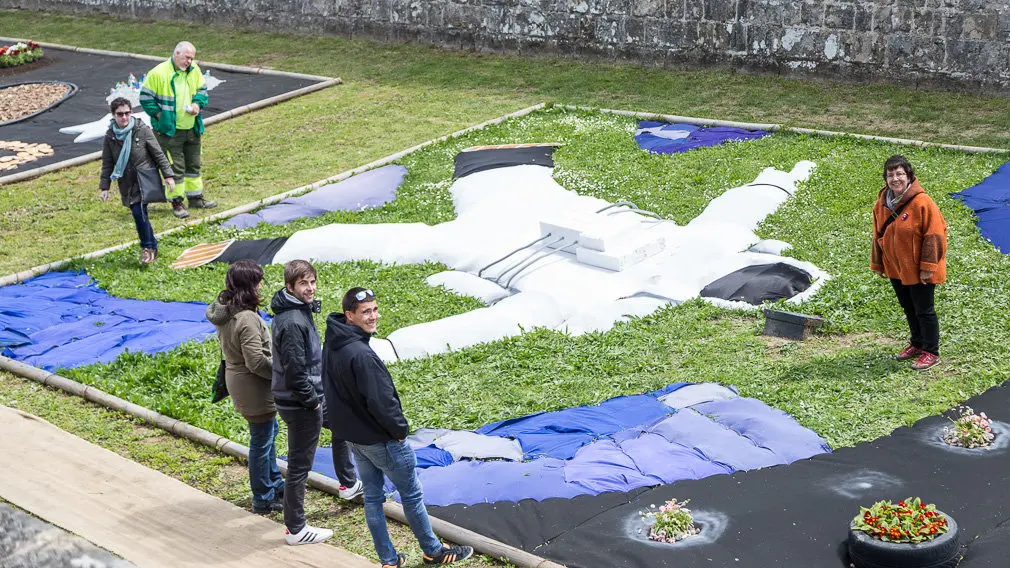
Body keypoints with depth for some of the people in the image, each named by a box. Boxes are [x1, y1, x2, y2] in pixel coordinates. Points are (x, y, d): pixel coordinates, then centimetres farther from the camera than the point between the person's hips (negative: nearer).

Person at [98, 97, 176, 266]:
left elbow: (158, 154, -2)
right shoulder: (110, 137, 1)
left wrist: (168, 175, -4)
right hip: (127, 185, 4)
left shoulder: (142, 130, -7)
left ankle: (148, 247, -3)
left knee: (139, 212, -17)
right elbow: (107, 164, 8)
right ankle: (152, 246, 18)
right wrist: (104, 187, 3)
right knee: (139, 214, 4)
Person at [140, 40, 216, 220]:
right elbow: (146, 97, -10)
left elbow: (202, 90, 14)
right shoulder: (158, 73, -16)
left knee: (194, 164, 17)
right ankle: (177, 202, 6)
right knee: (176, 167, -3)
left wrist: (198, 103, -6)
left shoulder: (194, 71, 2)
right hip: (170, 131, -6)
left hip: (192, 129, 6)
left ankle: (195, 198, 30)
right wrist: (159, 115, -13)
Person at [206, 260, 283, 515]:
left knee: (269, 431, 26)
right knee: (262, 441, 5)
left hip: (237, 380, 10)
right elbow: (257, 361, -28)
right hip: (254, 388, -10)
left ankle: (275, 484, 40)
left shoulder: (224, 312, 2)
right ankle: (263, 499, 19)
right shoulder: (247, 319, -29)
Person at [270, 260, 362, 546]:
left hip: (312, 396, 11)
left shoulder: (299, 310, 5)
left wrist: (317, 393, 17)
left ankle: (348, 485, 47)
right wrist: (312, 401, -16)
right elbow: (294, 372, -28)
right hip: (301, 404, -11)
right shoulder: (292, 322, -27)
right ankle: (295, 529, 12)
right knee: (300, 465, 0)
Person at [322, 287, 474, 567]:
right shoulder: (361, 354, -31)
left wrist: (349, 422, 15)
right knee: (412, 494, 10)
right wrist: (400, 429, -12)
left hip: (352, 435, 9)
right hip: (380, 439, -9)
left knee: (372, 496, 17)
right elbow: (381, 402, -28)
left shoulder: (332, 343, -1)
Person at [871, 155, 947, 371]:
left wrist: (927, 267, -19)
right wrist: (877, 264, 12)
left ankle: (931, 352, 16)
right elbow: (878, 235, 10)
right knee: (909, 308, 20)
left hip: (918, 270, -6)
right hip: (895, 268, 6)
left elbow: (934, 235, -19)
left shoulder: (922, 202, -21)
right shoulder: (882, 203, -1)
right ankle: (917, 344, 36)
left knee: (923, 310, 4)